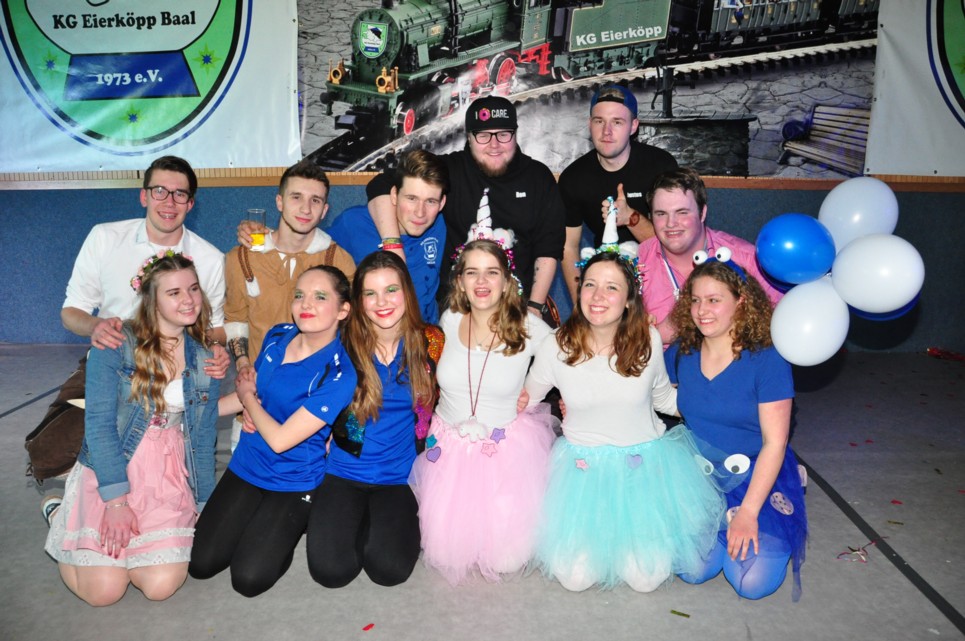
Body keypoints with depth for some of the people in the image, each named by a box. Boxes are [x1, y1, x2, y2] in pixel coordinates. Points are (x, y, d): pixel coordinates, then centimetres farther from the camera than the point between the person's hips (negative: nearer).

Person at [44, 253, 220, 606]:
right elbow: (99, 422, -13)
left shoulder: (204, 360, 4)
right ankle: (61, 518, 20)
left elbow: (203, 437, 9)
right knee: (104, 591, -12)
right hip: (111, 473, -3)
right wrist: (116, 500, -17)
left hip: (169, 480, 3)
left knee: (161, 586, -14)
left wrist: (204, 506, 8)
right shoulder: (117, 344, -9)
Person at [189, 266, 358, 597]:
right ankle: (259, 524, 26)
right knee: (200, 564, 1)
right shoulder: (277, 337, -5)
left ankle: (295, 523, 14)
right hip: (247, 466, 5)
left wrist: (247, 397, -7)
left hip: (295, 481, -5)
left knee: (249, 579, -11)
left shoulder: (339, 373, -24)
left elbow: (279, 439, -22)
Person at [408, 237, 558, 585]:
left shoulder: (529, 328, -12)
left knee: (507, 556, -8)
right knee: (446, 550, -1)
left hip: (508, 448, -2)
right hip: (449, 447, 3)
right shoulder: (449, 321, -2)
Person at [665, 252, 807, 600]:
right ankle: (725, 523, 17)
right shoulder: (681, 353, -4)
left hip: (757, 476, -3)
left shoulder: (766, 359, -17)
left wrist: (748, 511, -19)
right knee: (693, 570, -15)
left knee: (753, 582, -16)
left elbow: (774, 443, -16)